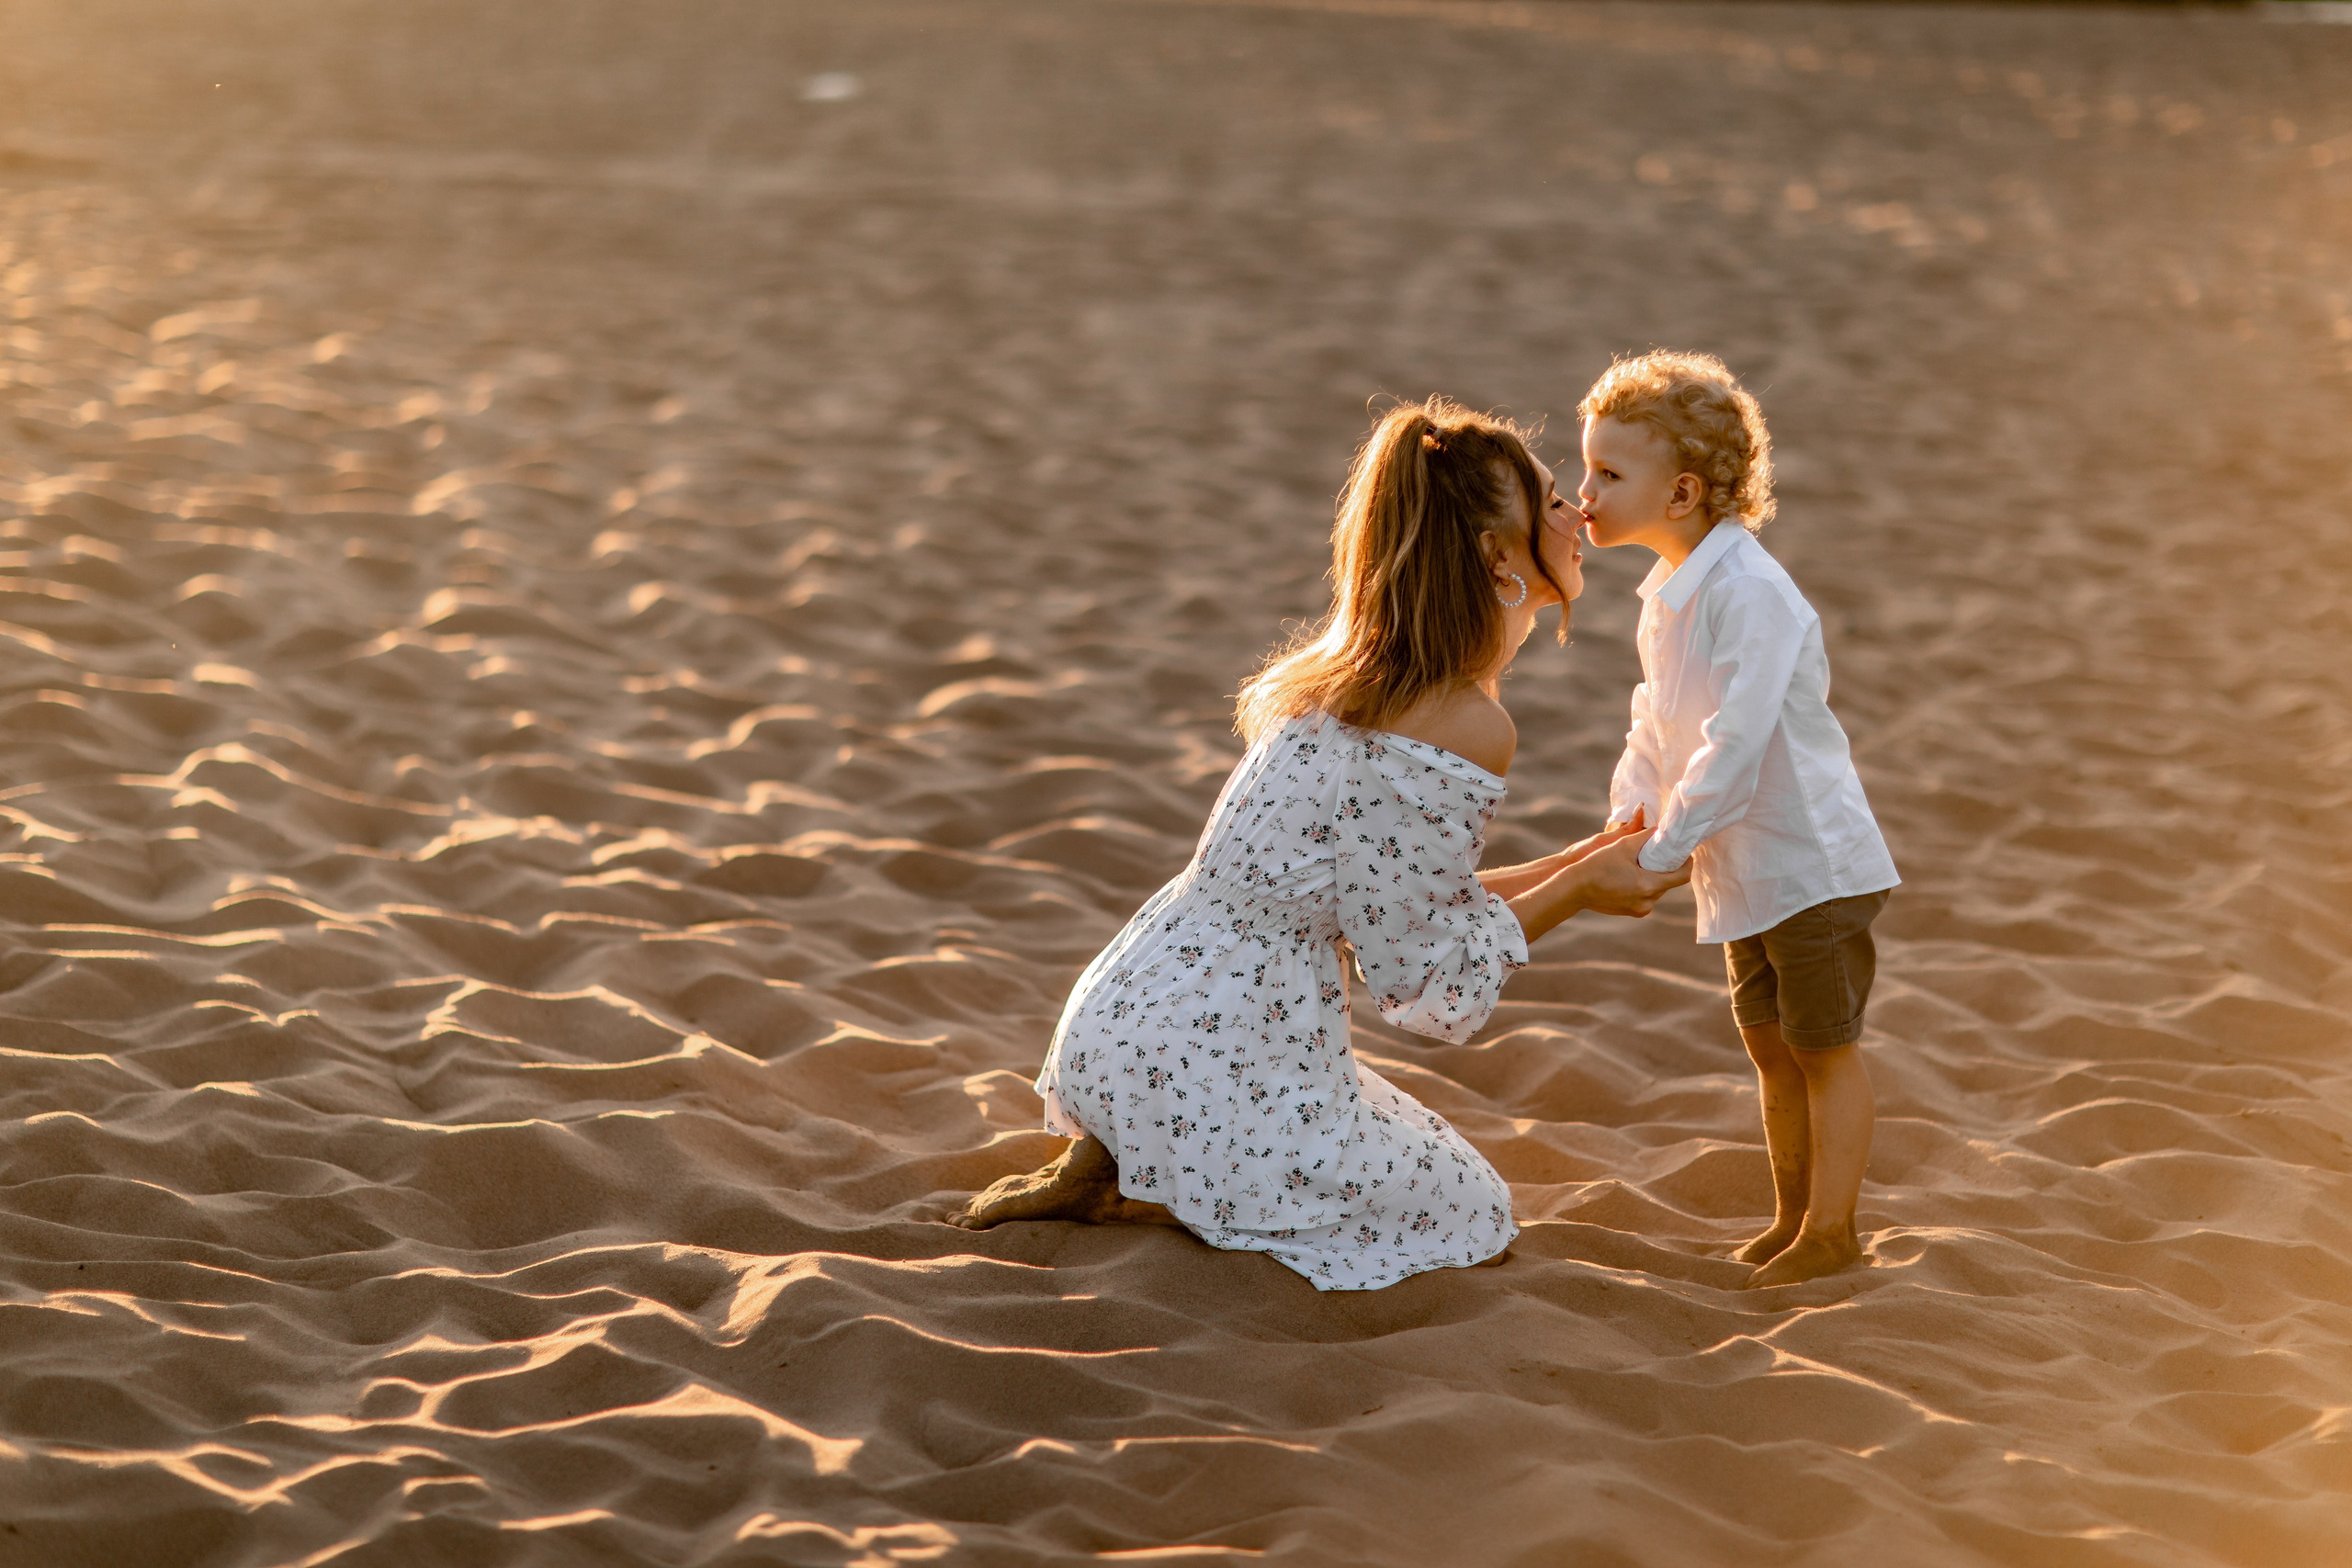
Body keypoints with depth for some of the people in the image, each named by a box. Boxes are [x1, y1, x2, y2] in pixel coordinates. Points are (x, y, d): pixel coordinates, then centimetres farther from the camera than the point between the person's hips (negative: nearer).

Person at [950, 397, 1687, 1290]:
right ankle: (1134, 1203, 1)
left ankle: (1102, 1163, 13)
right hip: (1227, 1069, -9)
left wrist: (1577, 864, 17)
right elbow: (1422, 976, -14)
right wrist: (1577, 892, -2)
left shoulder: (1355, 676, 10)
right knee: (1473, 1224, 14)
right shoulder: (1470, 729, -18)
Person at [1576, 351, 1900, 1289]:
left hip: (1813, 859, -9)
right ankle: (1793, 1214, 29)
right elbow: (1657, 721, 14)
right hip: (1742, 867, 9)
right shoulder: (1666, 597, 7)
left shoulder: (1748, 594, -24)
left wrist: (1665, 849, -24)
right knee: (1770, 1043, 17)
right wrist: (1631, 809, -3)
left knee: (1825, 1045, 2)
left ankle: (1830, 1230, 11)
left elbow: (1738, 739, -29)